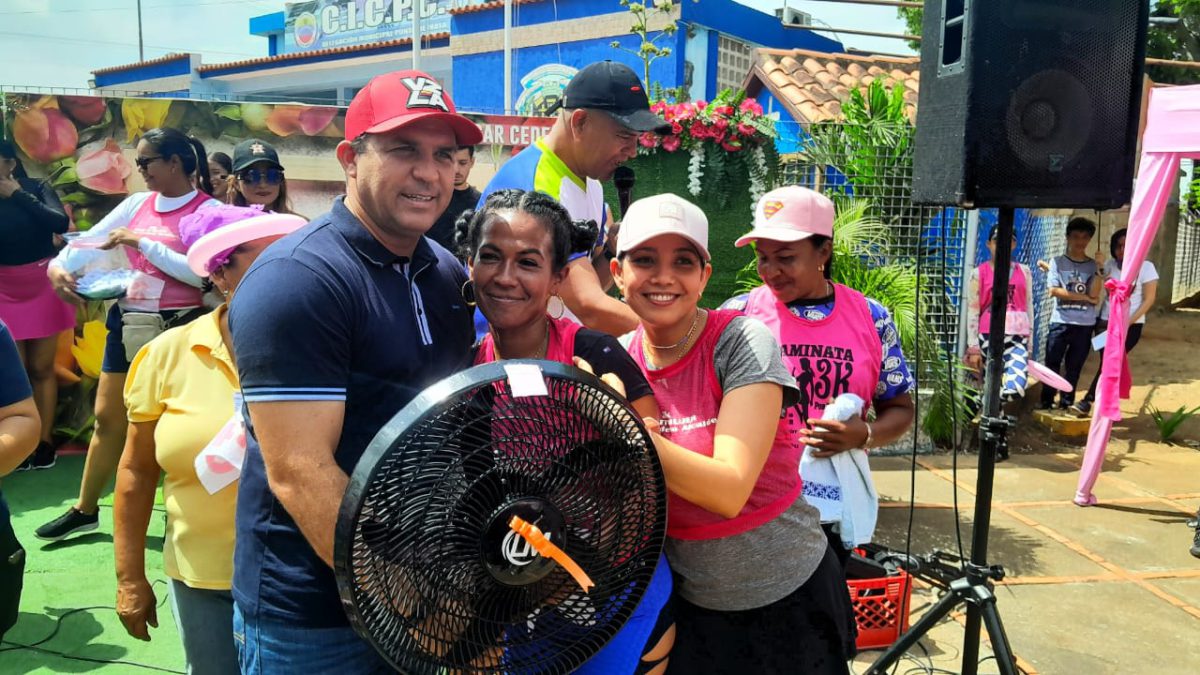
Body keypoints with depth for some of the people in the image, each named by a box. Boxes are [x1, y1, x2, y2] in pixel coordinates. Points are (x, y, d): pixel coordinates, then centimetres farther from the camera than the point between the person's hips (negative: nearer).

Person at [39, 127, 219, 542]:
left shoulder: (208, 210, -9)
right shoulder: (137, 204, 10)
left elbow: (198, 274, -20)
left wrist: (140, 241, -18)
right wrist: (58, 265, -7)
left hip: (177, 326, -6)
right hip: (128, 322, 6)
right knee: (107, 417, 14)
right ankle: (85, 510, 29)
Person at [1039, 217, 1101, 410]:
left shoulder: (1093, 266, 7)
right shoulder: (1057, 262, 3)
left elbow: (1095, 296, -5)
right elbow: (1053, 291, -8)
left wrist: (1099, 270, -9)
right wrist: (1083, 297, -7)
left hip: (1085, 325, 2)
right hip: (1060, 322, -2)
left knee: (1074, 368, 7)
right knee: (1052, 365, 0)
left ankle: (1066, 405, 15)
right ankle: (1046, 404, 8)